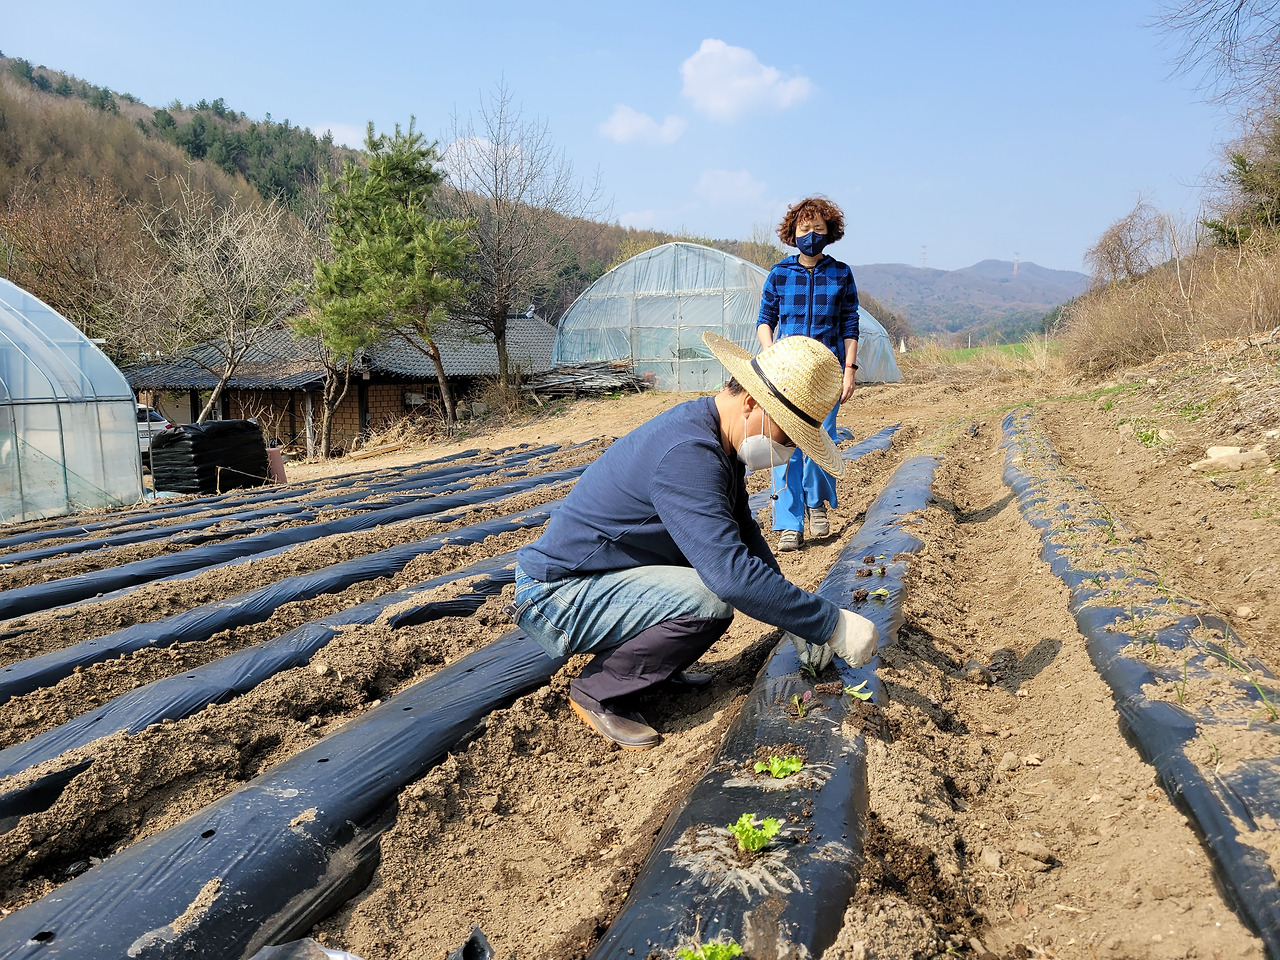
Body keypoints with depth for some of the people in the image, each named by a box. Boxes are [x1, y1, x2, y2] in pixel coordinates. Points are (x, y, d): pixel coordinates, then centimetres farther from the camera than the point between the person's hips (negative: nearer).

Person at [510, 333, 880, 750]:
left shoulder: (715, 437, 3)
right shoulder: (686, 454, -29)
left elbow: (744, 534, 12)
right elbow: (732, 574, -36)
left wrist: (799, 620, 5)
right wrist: (833, 624, -26)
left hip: (603, 574, 10)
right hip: (555, 595, -10)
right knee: (712, 601, -28)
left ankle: (651, 662, 12)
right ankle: (597, 692, -8)